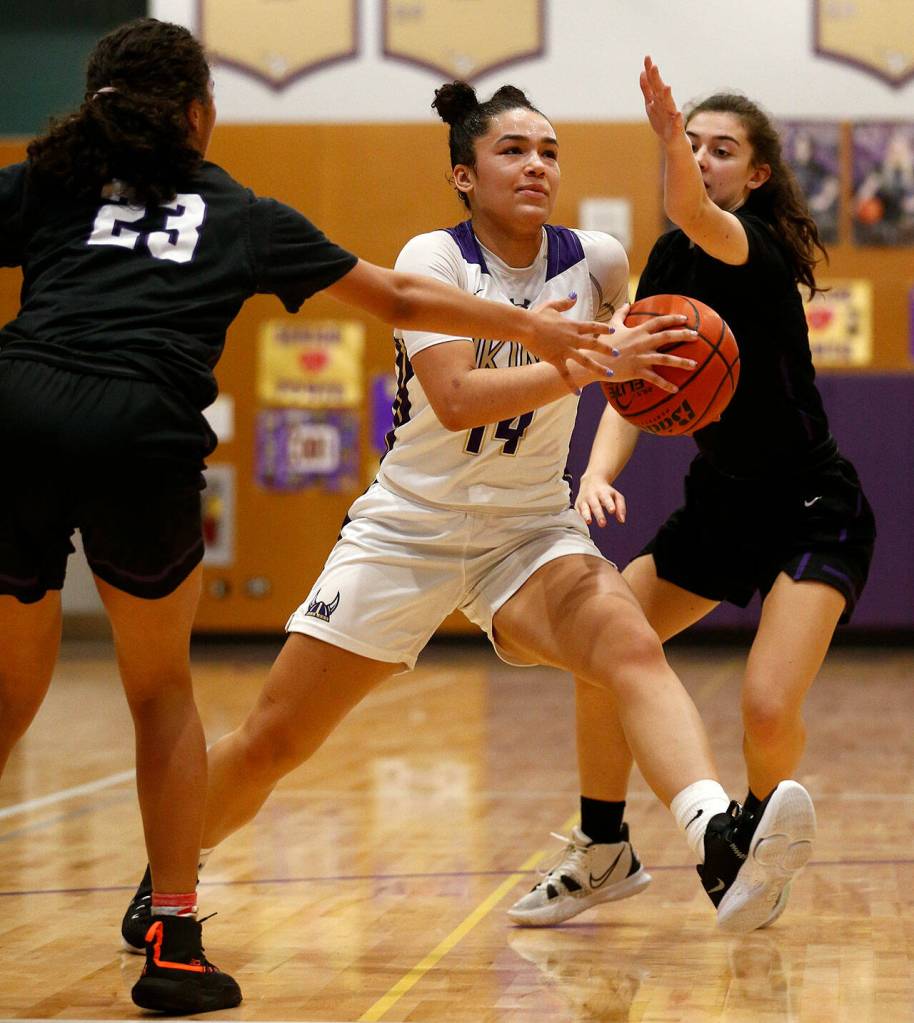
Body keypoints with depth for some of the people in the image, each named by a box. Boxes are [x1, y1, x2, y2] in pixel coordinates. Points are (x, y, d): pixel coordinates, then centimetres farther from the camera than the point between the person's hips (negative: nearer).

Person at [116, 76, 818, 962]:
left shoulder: (594, 259, -2)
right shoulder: (432, 260, -13)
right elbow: (455, 399, -29)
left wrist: (638, 348, 3)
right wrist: (589, 363, -35)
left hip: (531, 530, 2)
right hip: (411, 527, -2)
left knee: (631, 648, -31)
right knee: (269, 742, 2)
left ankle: (722, 848, -54)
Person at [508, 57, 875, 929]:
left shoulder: (759, 249, -19)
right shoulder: (669, 260, 3)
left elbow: (701, 220, -43)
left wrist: (670, 144, -64)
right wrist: (597, 472, -19)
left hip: (812, 512, -7)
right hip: (720, 502, 7)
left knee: (768, 707, -22)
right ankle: (602, 853, 16)